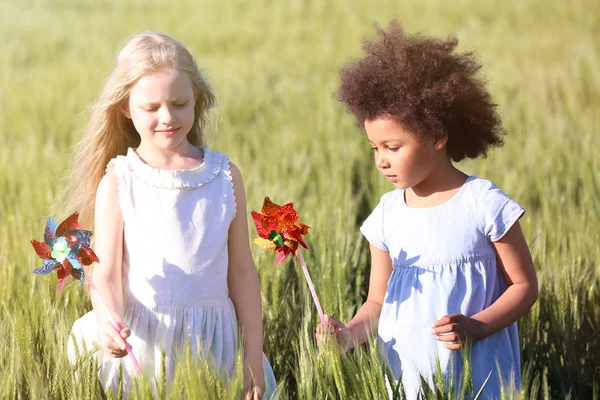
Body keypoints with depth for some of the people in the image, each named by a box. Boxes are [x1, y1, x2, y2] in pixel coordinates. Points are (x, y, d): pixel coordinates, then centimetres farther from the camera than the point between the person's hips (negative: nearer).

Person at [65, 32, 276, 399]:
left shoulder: (225, 176, 1)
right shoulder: (117, 183, -5)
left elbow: (242, 271, 5)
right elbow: (107, 276, -8)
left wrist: (254, 357, 4)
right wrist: (109, 321, -30)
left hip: (211, 341, 2)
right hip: (141, 341, -1)